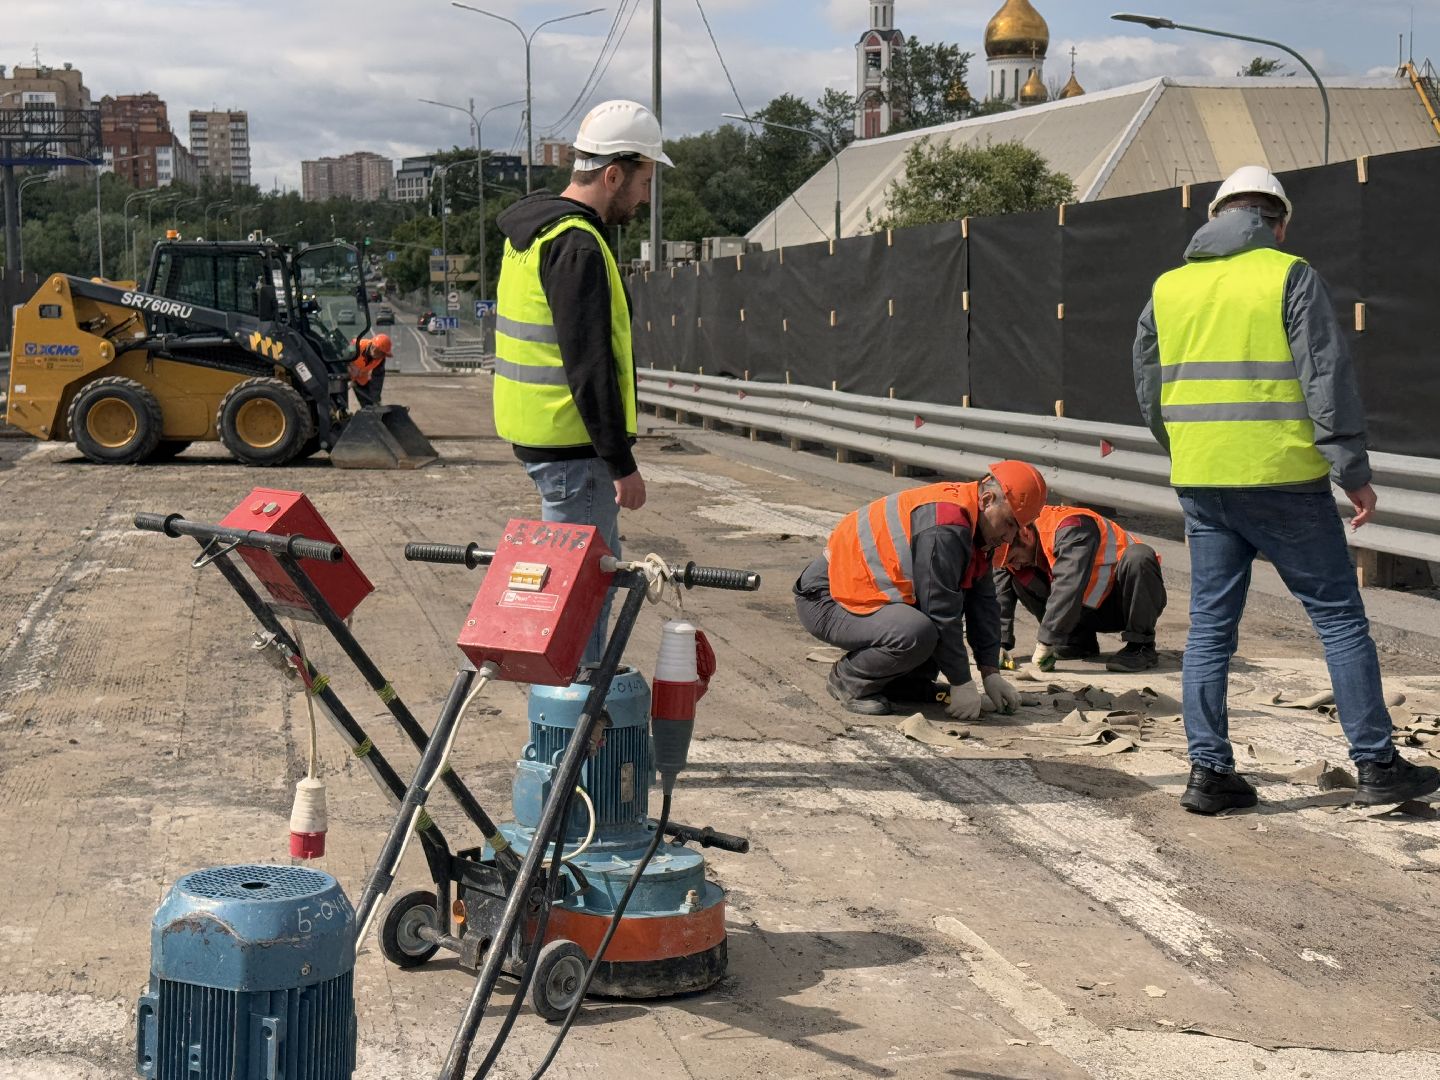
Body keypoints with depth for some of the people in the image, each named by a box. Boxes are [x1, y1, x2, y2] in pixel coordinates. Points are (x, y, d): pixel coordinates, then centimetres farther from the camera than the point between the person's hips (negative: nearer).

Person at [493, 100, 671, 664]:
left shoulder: (533, 230, 15)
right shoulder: (576, 245, -19)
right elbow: (589, 367, -23)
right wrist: (622, 463, -19)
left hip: (535, 432, 11)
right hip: (573, 446, -11)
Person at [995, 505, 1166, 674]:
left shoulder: (1070, 528, -29)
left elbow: (1070, 586, -39)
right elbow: (1000, 594, -7)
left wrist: (1046, 643, -41)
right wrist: (1000, 645, -17)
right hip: (1090, 607, 6)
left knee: (1138, 556, -38)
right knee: (1018, 581, -10)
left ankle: (1142, 647, -25)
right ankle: (1079, 640, 0)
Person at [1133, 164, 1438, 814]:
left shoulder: (1168, 288, 11)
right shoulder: (1290, 277, -4)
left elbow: (1150, 394, 16)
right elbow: (1327, 380, -10)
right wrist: (1354, 472, -7)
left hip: (1200, 485, 5)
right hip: (1283, 478, -4)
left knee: (1209, 627, 10)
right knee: (1340, 619, 5)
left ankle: (1209, 771, 8)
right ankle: (1376, 767, 8)